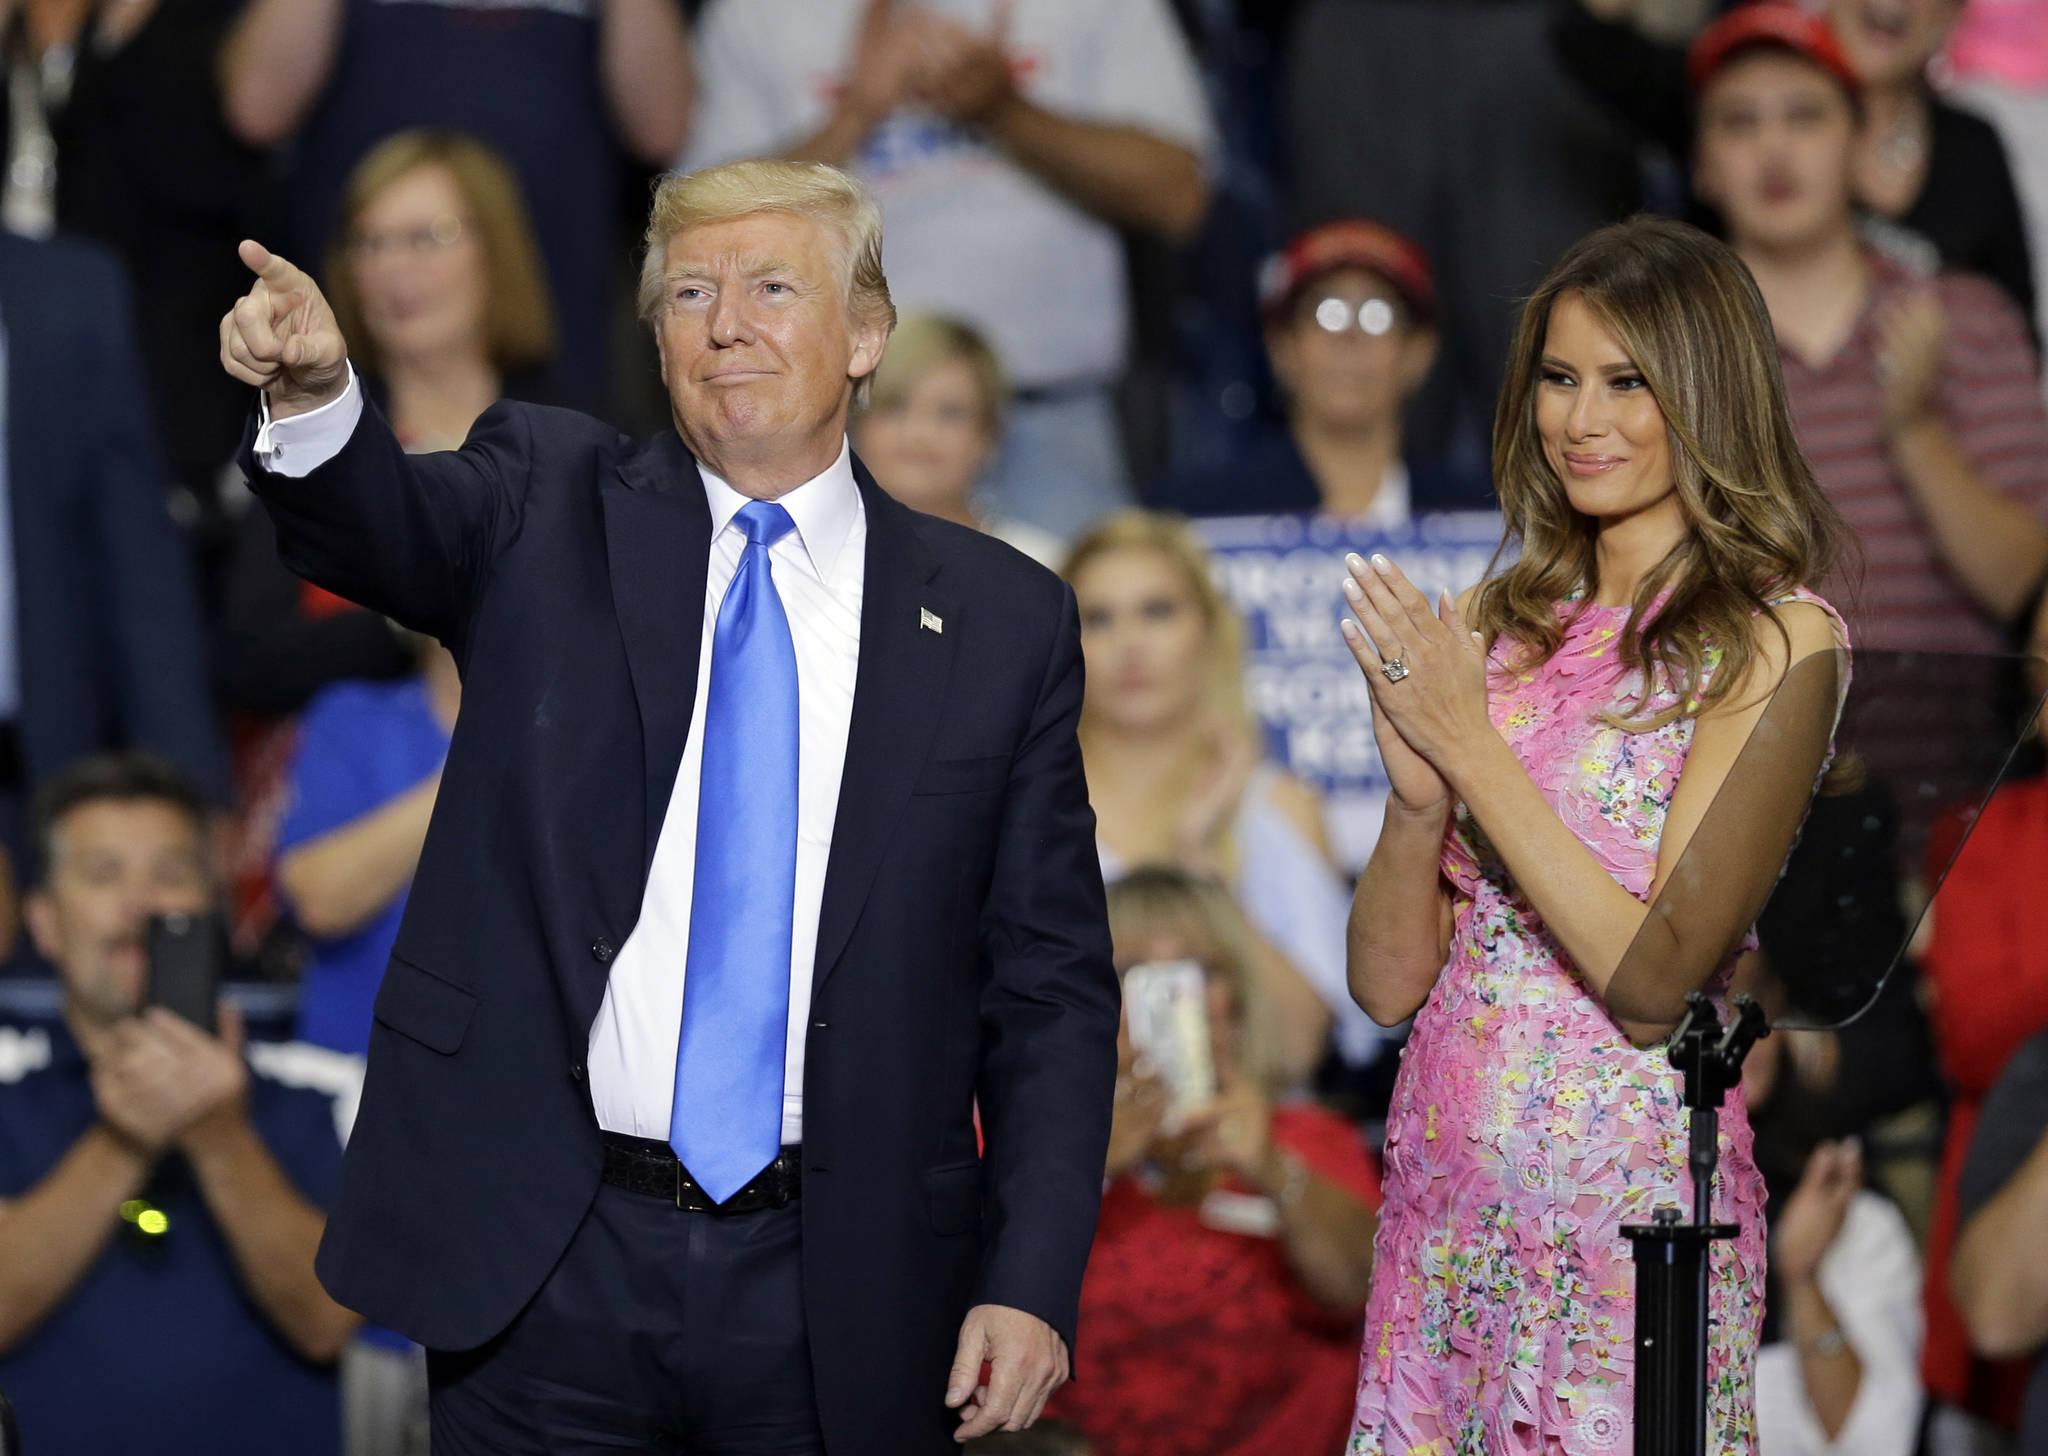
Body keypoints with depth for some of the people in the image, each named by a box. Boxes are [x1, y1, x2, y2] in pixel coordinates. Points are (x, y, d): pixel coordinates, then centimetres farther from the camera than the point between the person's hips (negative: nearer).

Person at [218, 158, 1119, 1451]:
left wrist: (1033, 1286, -5)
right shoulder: (552, 508, 6)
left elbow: (1050, 988, 4)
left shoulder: (1002, 618, 5)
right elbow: (394, 525, -16)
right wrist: (313, 396, -39)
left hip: (833, 1302, 0)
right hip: (544, 1271, 0)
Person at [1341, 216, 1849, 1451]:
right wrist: (1418, 792, -13)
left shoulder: (1775, 640, -8)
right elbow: (1389, 984, 5)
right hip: (1443, 1190, 5)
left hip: (1627, 1193, -5)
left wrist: (1474, 752, -15)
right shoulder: (1493, 626, 7)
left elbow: (1653, 983, -16)